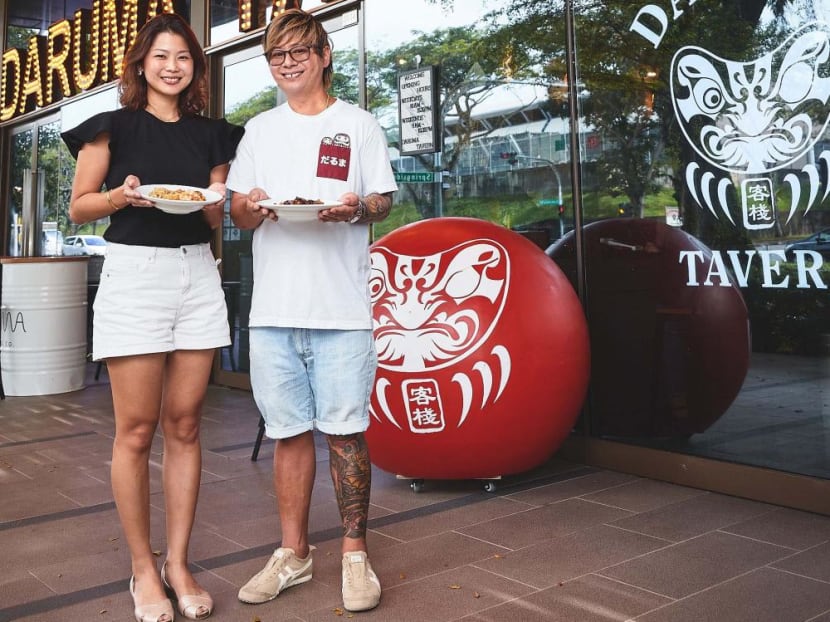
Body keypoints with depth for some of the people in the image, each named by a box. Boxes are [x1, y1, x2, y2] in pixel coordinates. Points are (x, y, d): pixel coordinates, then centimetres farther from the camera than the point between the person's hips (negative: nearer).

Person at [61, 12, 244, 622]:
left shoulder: (210, 134, 14)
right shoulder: (114, 126, 4)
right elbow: (79, 206, 4)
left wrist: (215, 202, -6)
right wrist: (123, 195, -14)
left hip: (197, 275, 4)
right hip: (134, 272, -3)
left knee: (184, 425, 5)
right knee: (137, 430, -2)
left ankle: (179, 565, 15)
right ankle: (143, 568, 13)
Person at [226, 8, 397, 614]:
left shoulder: (359, 125, 9)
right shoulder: (259, 130, 17)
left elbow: (384, 200, 6)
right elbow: (236, 209, 14)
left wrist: (357, 208, -17)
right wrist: (250, 207, -10)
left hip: (342, 307, -3)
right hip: (274, 306, 3)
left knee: (345, 429, -1)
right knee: (289, 431, 8)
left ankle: (355, 552, 14)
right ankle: (294, 553, 21)